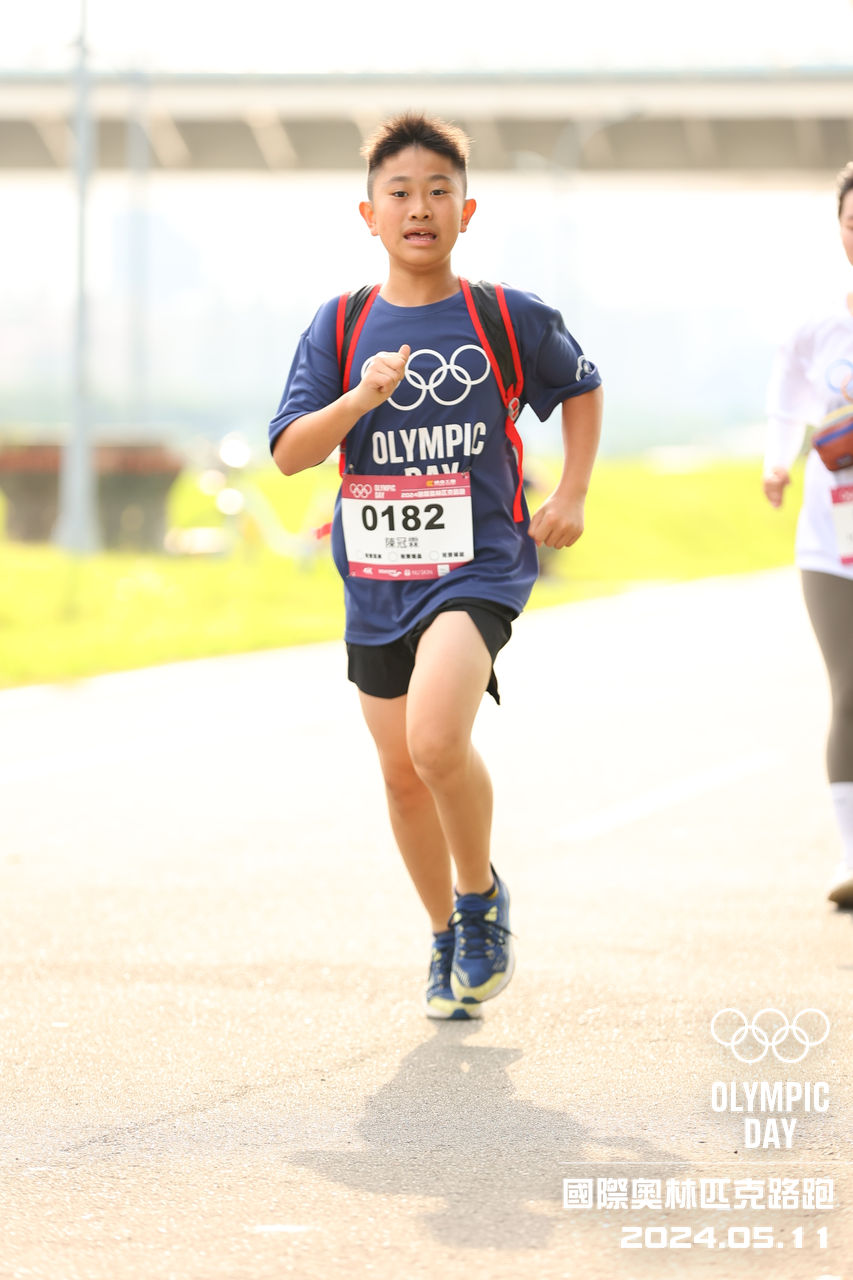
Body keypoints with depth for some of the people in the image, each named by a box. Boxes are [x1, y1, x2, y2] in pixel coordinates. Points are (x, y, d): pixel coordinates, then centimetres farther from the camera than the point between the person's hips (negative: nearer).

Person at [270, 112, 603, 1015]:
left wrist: (571, 494, 6)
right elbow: (288, 453, -7)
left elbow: (580, 388, 17)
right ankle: (448, 938, 35)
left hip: (478, 568, -4)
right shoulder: (340, 327, 1)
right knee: (402, 774, 13)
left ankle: (483, 896, 0)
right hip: (377, 580, 4)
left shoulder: (509, 319, -2)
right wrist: (362, 397, -23)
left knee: (436, 738, -26)